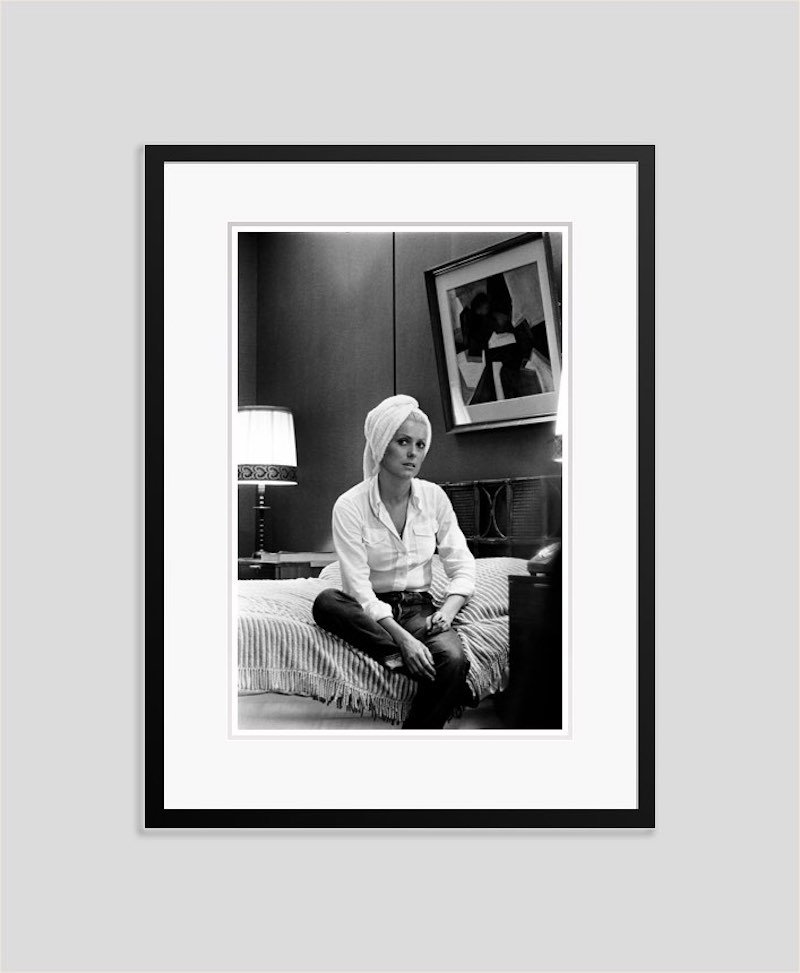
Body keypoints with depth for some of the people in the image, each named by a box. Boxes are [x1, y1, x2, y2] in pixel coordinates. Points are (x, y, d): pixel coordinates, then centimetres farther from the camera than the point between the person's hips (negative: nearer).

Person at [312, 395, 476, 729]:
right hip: (372, 612, -2)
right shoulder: (349, 506, -10)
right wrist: (402, 638, -29)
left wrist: (448, 610, -16)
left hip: (419, 607, 2)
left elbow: (462, 567, 5)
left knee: (453, 661, -31)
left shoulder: (434, 497, 2)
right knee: (326, 602, -35)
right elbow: (359, 588, -16)